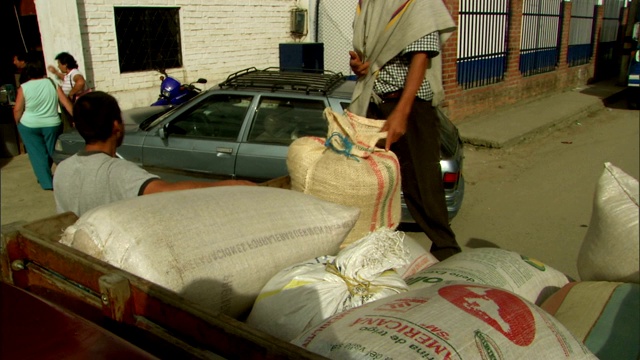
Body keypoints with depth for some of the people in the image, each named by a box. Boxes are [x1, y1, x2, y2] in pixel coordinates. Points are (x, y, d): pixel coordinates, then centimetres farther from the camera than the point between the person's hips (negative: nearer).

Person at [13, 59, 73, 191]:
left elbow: (17, 110, -7)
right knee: (51, 152, 18)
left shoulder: (24, 88, -9)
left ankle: (47, 182, 4)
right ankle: (46, 176, 34)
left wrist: (18, 124, 8)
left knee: (37, 154, 5)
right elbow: (66, 102, -3)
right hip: (51, 125, 2)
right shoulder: (52, 83, -4)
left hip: (29, 126, -2)